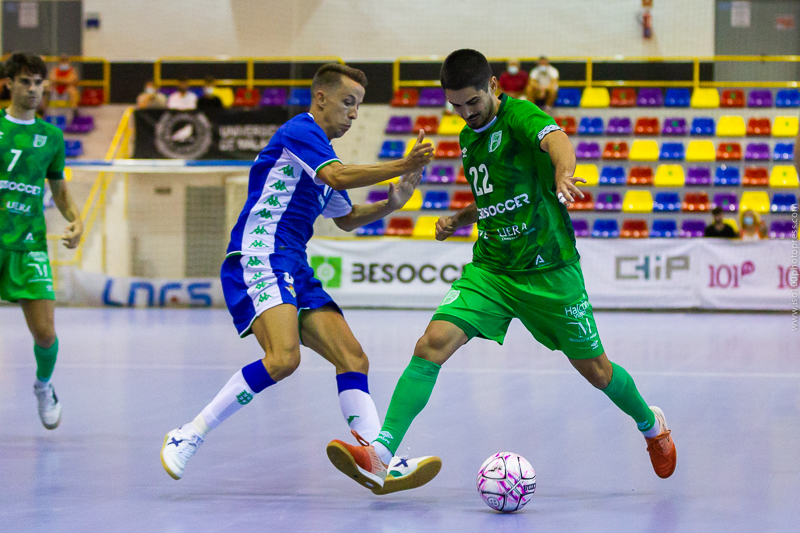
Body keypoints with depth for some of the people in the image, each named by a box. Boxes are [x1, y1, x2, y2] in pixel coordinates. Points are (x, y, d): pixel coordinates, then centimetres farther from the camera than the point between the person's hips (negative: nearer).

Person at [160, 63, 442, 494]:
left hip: (294, 271, 10)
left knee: (352, 357, -3)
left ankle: (383, 464, -9)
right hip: (257, 260, -10)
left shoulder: (321, 149, 25)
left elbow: (347, 219, 35)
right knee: (284, 358, -29)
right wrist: (402, 166, -19)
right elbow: (338, 178, -21)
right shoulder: (300, 129, -4)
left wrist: (390, 204, 18)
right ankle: (187, 437, -18)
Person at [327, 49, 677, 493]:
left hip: (548, 271, -5)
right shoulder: (468, 138, 10)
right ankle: (381, 453, -25)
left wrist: (563, 173, -60)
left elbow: (556, 139, -37)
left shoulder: (519, 115, -13)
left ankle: (651, 424, 41)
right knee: (433, 343, -18)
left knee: (595, 370, 10)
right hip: (490, 270, 5)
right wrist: (459, 220, 5)